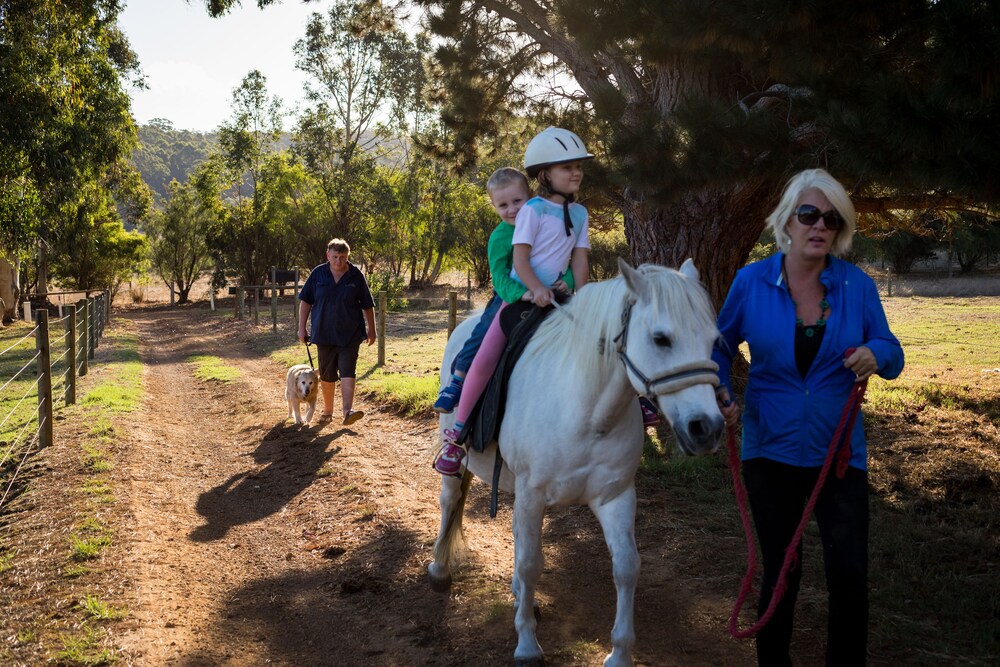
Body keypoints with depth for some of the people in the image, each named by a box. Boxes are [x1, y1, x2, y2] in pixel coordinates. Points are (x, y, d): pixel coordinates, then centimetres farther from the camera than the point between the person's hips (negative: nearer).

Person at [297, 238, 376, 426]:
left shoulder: (356, 276, -2)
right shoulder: (318, 274, 1)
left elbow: (368, 305, 6)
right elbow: (305, 301, 6)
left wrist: (371, 329, 10)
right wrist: (302, 328, 3)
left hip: (350, 335, -2)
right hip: (324, 333, 2)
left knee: (347, 372, -12)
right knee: (326, 375, 10)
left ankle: (348, 411, -18)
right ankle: (327, 411, 25)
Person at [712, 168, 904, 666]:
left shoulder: (858, 286, -5)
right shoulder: (752, 281, -7)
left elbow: (892, 355, 1)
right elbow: (721, 345, 5)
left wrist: (876, 355, -21)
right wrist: (719, 391, -12)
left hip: (839, 451, 0)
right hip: (771, 450, 0)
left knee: (850, 577, -1)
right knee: (781, 573, 13)